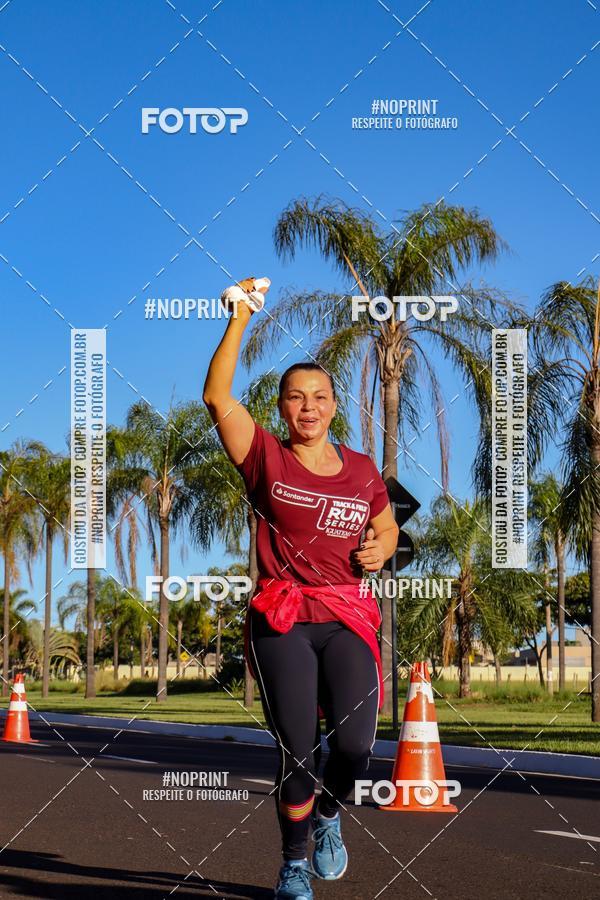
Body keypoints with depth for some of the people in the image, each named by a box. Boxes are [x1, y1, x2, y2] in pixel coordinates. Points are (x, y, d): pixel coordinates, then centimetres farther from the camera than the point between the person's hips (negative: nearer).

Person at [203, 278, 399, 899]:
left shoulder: (361, 470, 12)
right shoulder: (266, 458, 2)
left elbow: (387, 527, 27)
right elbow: (217, 396, -10)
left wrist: (381, 548, 4)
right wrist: (240, 320, -16)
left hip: (348, 619, 2)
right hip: (281, 620, -2)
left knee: (354, 745, -16)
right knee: (296, 753, -6)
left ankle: (327, 815, 20)